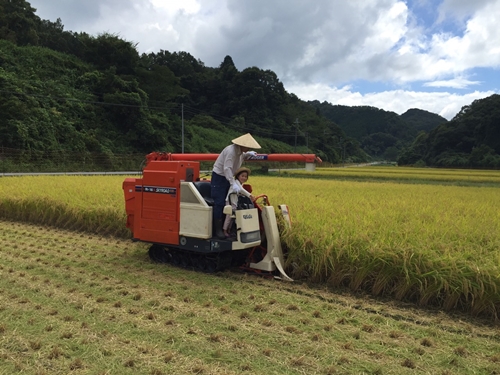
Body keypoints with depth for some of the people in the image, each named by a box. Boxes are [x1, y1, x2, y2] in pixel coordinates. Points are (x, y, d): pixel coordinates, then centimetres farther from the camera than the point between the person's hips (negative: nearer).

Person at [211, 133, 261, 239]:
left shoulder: (240, 151, 2)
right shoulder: (231, 151, -25)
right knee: (219, 204, -10)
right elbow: (227, 169, -33)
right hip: (219, 177, -9)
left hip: (228, 178, 9)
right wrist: (233, 184, -40)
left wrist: (248, 154, 8)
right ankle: (218, 230, -6)